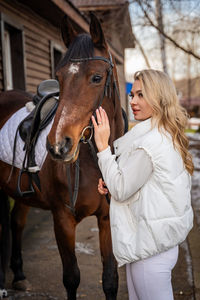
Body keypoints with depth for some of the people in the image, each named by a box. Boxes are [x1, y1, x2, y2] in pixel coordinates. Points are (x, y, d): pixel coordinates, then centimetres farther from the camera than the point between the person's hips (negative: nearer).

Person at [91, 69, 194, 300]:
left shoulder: (148, 143, -23)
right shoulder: (168, 137, 8)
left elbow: (120, 190, -17)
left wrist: (103, 146, -15)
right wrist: (110, 183, 3)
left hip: (150, 245, -10)